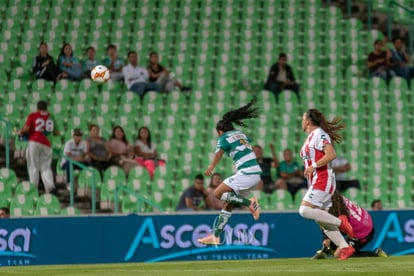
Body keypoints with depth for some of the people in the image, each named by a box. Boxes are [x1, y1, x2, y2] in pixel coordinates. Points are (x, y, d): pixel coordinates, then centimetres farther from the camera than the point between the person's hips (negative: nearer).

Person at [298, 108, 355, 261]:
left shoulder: (319, 134, -11)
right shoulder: (310, 137, 18)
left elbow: (331, 155, -23)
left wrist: (314, 166, -22)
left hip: (323, 179, -10)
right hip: (315, 181, 10)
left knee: (305, 210, -21)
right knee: (321, 219, 5)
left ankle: (340, 222, -12)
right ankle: (345, 247, 6)